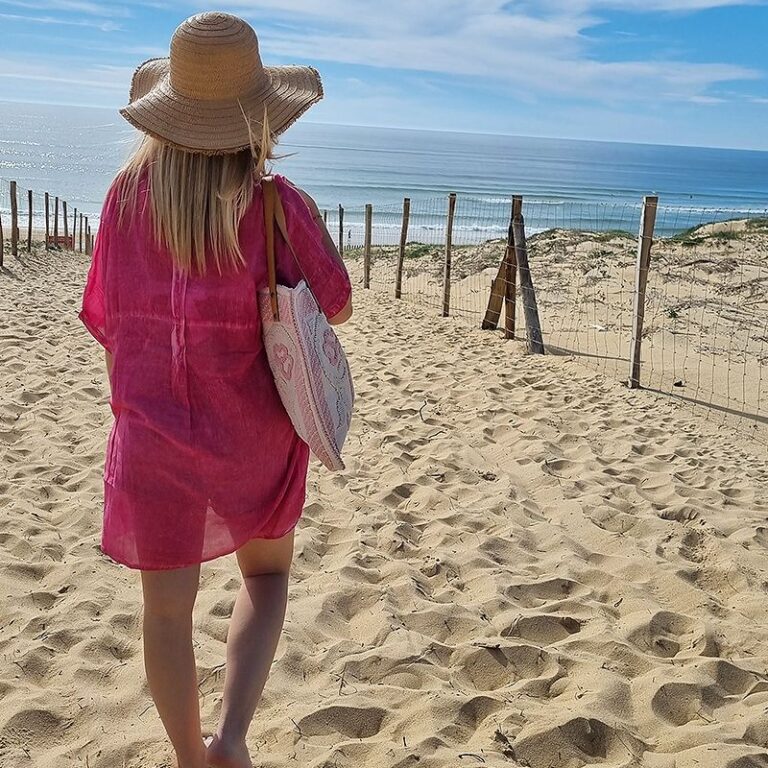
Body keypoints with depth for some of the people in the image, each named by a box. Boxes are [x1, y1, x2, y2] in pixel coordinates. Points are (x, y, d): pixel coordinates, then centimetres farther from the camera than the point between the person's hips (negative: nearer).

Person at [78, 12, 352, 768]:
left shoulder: (127, 194, -4)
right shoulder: (278, 202, -13)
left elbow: (108, 323, 2)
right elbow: (338, 306, -3)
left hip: (152, 430, 2)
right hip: (253, 431, -1)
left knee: (167, 605, 14)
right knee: (266, 573, 22)